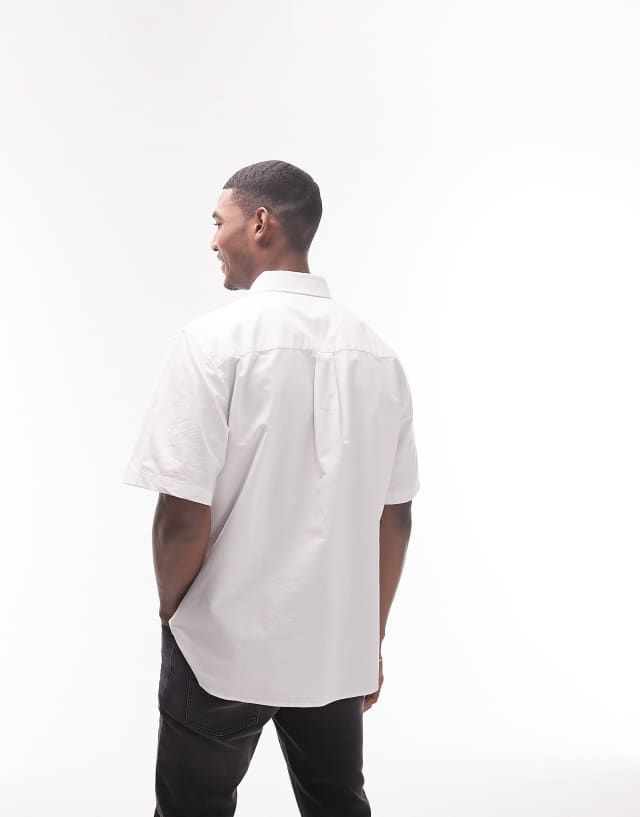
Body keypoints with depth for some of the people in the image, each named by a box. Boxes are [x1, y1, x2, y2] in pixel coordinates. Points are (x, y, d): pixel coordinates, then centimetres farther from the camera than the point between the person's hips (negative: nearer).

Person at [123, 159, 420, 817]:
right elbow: (395, 517, 5)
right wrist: (371, 637, 16)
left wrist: (171, 613, 2)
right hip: (340, 651, 5)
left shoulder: (213, 341, -14)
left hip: (223, 647, -4)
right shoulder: (375, 352, 1)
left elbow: (183, 515, -17)